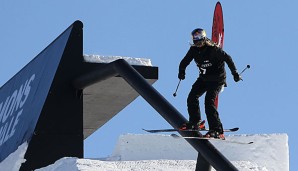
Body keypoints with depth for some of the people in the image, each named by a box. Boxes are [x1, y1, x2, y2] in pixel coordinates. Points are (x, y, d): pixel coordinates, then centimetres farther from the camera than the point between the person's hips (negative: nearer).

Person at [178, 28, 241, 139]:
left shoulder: (213, 49, -19)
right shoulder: (194, 50, -1)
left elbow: (227, 58, -17)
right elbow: (185, 61, 11)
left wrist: (235, 73, -21)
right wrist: (182, 71, -8)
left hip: (217, 79, -7)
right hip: (204, 78, 7)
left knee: (209, 102, -20)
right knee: (192, 97, 3)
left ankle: (217, 131, -22)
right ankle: (195, 122, 26)